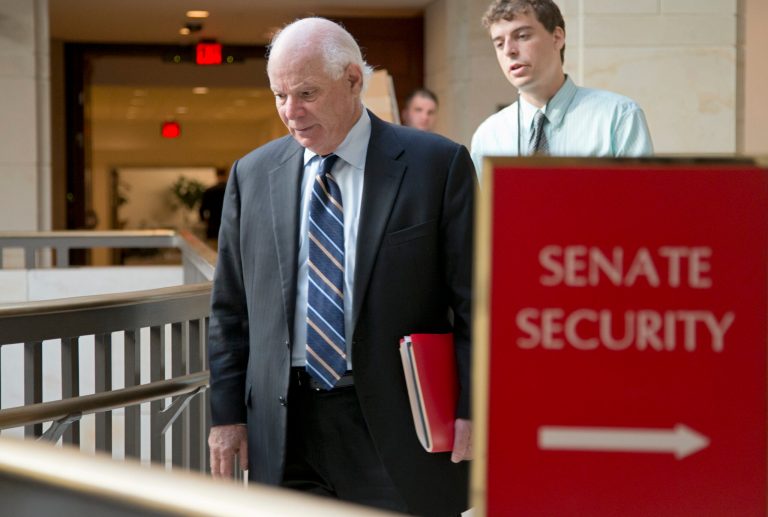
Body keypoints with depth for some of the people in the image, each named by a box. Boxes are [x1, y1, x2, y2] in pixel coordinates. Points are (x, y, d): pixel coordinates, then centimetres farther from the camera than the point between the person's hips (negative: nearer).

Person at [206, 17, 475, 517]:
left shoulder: (438, 164, -3)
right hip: (284, 431, 3)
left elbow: (474, 300, -3)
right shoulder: (253, 174, 8)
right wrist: (226, 412, 7)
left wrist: (471, 410, -9)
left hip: (397, 428, -2)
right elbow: (231, 309, 12)